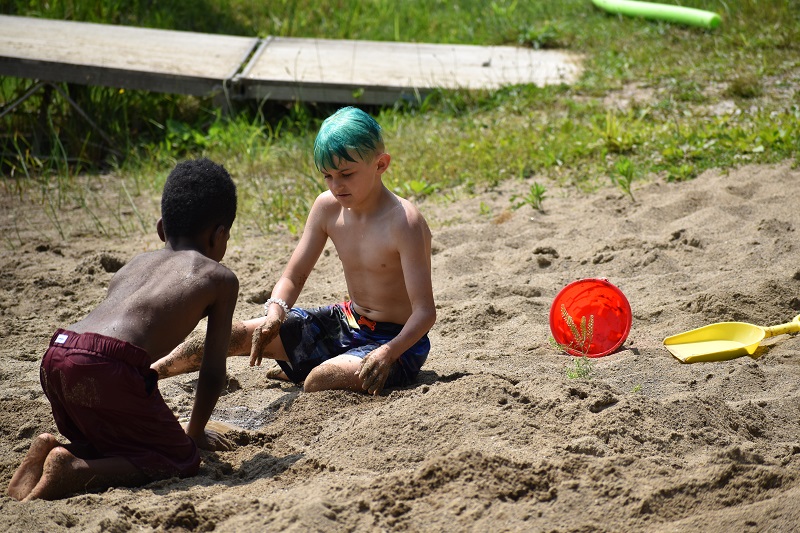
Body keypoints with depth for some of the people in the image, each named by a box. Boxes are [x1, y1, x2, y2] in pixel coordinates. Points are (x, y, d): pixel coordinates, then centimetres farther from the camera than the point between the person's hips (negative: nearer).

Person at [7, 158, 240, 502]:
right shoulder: (220, 278, 14)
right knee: (182, 459, 8)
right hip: (107, 368, -7)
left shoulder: (136, 263, 31)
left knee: (108, 444, 31)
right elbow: (213, 372, 15)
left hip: (55, 357, 7)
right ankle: (74, 471, -13)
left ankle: (49, 451, 2)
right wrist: (195, 433, 32)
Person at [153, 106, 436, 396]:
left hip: (398, 341, -6)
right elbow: (293, 276, 3)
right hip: (346, 322, 7)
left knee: (322, 379, -36)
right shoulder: (327, 207, -3)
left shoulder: (403, 222, -22)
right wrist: (274, 316, -19)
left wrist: (387, 354, -42)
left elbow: (425, 311, -25)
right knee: (240, 334, -3)